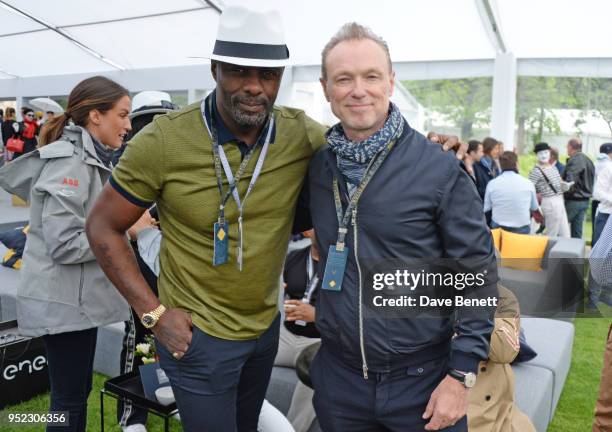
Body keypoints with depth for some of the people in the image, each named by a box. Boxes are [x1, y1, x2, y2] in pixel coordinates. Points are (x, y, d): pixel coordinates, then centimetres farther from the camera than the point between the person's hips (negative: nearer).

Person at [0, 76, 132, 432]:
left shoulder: (88, 158, 10)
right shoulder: (70, 162, -20)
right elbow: (64, 244, -26)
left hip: (78, 296, 9)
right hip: (64, 301, -9)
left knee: (79, 390, 20)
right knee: (69, 400, 5)